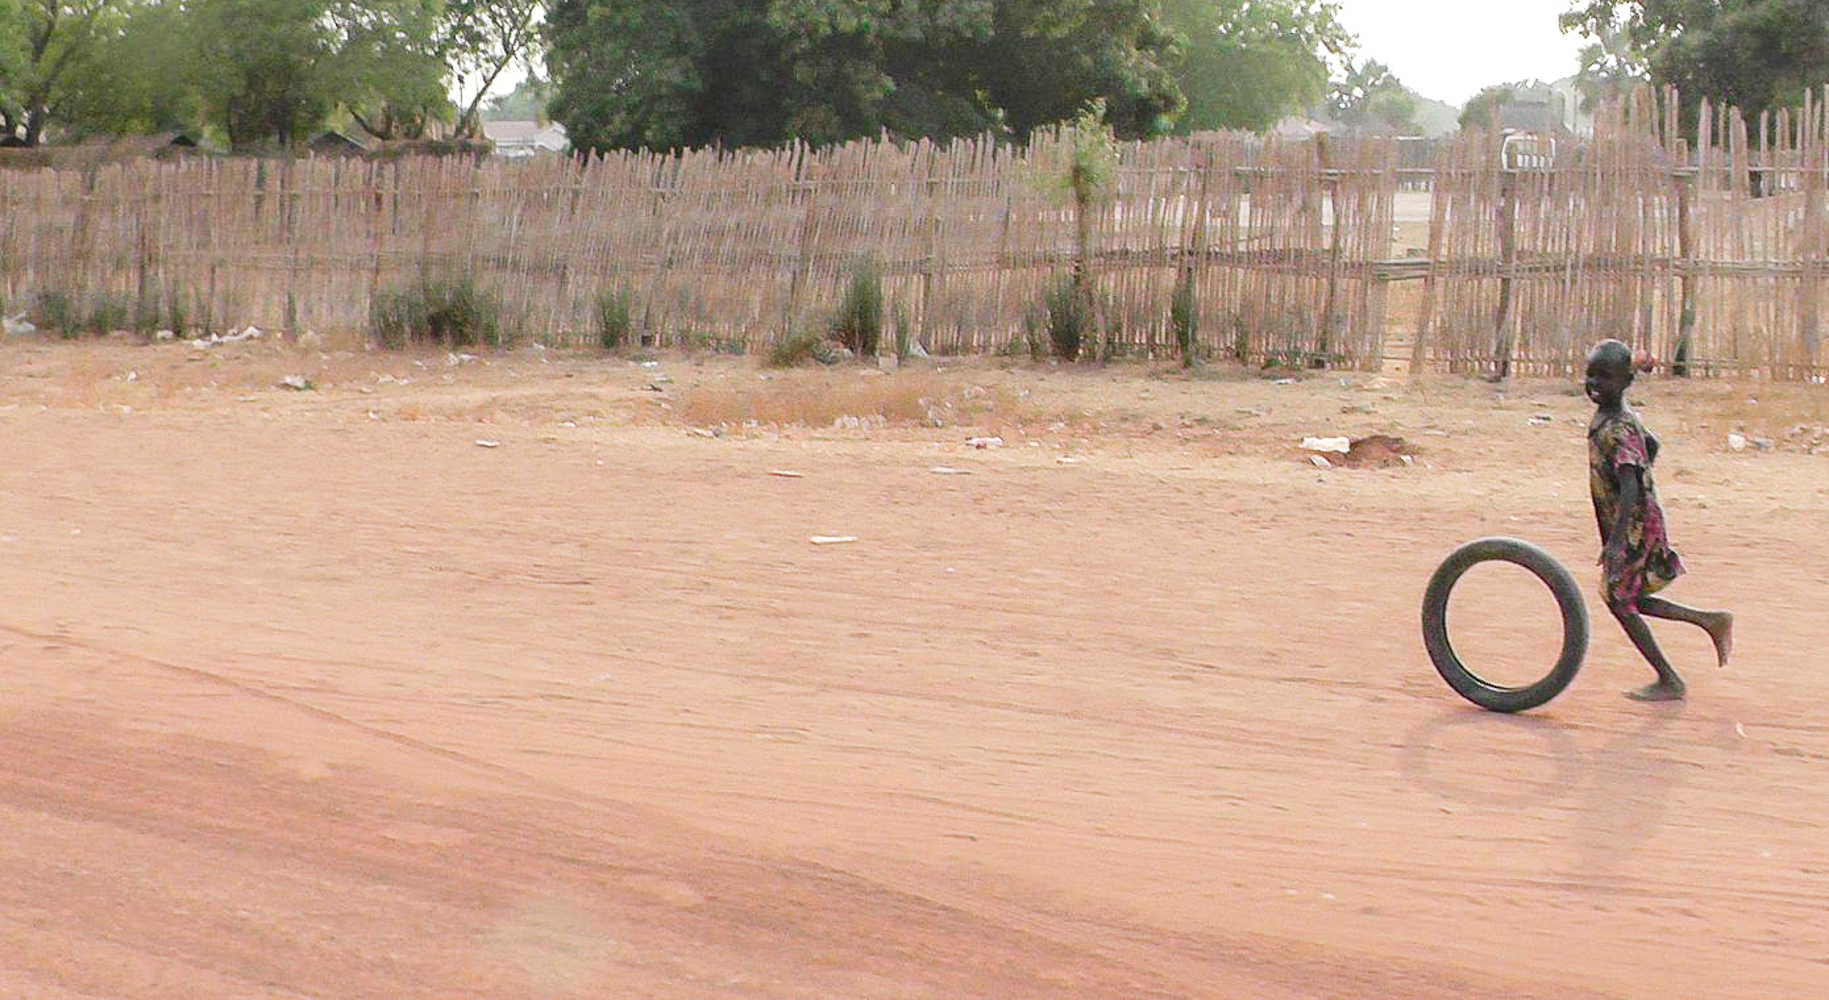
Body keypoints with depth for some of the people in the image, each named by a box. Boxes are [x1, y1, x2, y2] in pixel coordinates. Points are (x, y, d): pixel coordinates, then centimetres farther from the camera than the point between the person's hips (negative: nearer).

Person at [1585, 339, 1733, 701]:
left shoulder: (1617, 430, -24)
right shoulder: (1615, 415, 6)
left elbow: (1629, 488, -32)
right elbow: (1652, 446, 23)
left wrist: (1616, 541, -39)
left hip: (1634, 524, -9)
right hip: (1645, 519, 9)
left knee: (1619, 600, 0)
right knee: (1629, 598, 17)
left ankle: (1669, 681, 9)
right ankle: (1712, 621, 25)